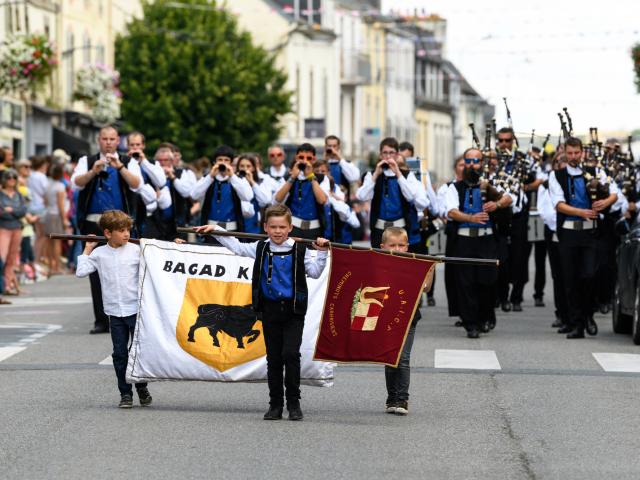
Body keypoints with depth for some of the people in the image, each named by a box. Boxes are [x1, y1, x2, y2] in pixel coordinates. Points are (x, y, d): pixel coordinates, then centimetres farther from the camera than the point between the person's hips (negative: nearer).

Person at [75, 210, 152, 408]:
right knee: (120, 354, 4)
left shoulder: (136, 250, 0)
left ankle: (142, 388, 19)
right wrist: (87, 250, 5)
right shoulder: (99, 254, 3)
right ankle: (125, 393, 11)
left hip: (136, 309, -1)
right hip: (114, 312, 1)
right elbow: (81, 272, -1)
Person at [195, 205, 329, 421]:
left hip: (293, 311, -3)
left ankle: (293, 403, -4)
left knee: (290, 353, -15)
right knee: (273, 358, 7)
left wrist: (321, 253, -14)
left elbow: (314, 272, -4)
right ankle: (275, 404, 14)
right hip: (270, 310, 3)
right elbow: (237, 247, 17)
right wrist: (215, 230, 16)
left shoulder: (300, 250, -2)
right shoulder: (261, 249, 6)